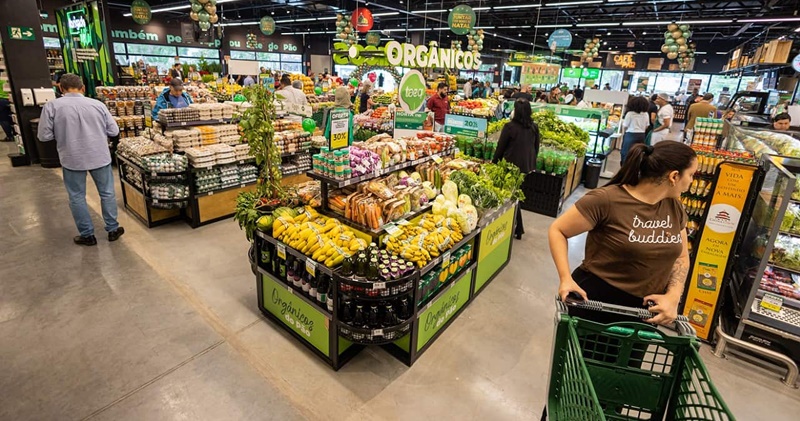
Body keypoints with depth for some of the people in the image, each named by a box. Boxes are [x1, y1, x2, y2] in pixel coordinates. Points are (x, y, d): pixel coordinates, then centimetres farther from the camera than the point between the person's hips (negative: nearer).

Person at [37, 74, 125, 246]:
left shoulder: (52, 106, -7)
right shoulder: (97, 104, -3)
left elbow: (44, 136, -5)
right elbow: (114, 131, 1)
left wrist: (63, 133, 13)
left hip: (72, 159, -1)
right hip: (100, 157, 1)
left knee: (77, 198, 12)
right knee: (107, 193, 14)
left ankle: (87, 235, 20)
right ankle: (113, 230, 22)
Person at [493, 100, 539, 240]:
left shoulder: (510, 126, -15)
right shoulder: (534, 127, 1)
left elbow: (501, 147, -9)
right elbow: (536, 147, 11)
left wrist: (494, 163, 3)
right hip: (526, 165, 6)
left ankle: (518, 229, 13)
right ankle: (517, 228, 25)